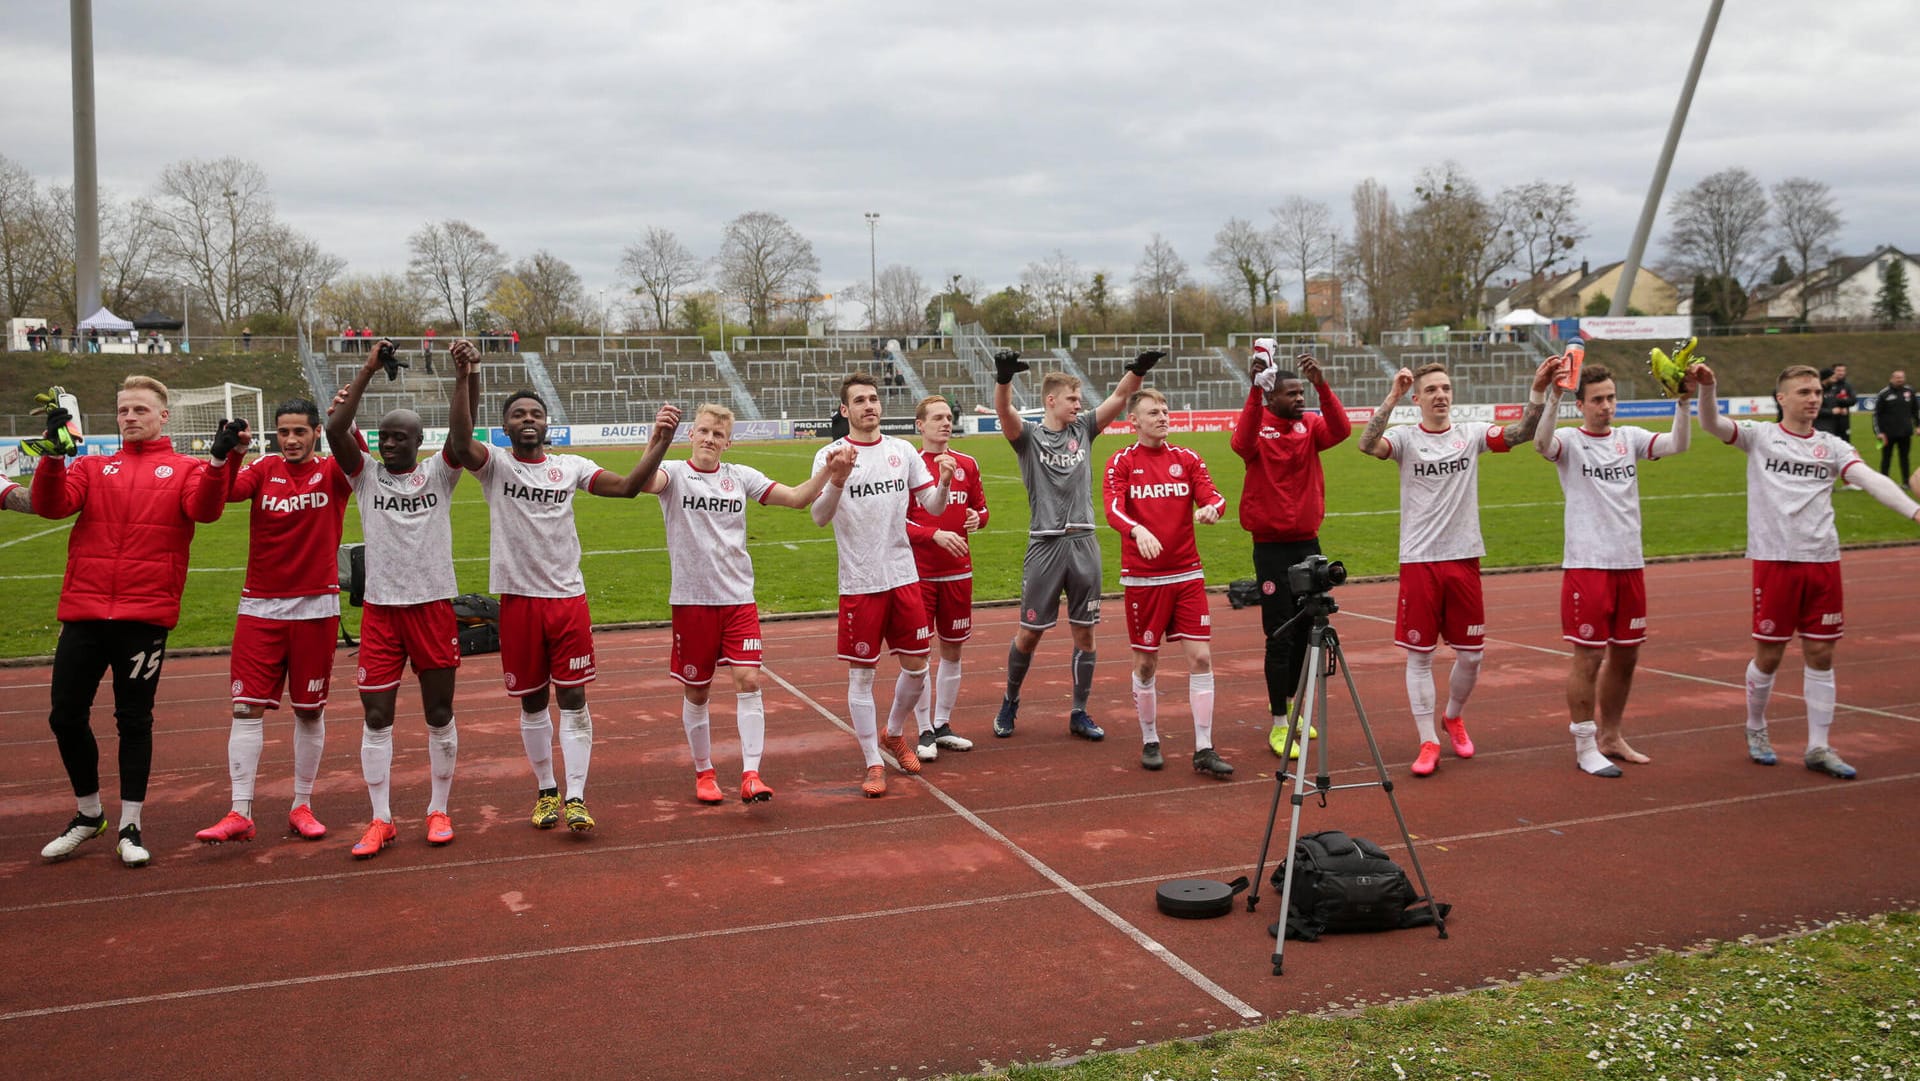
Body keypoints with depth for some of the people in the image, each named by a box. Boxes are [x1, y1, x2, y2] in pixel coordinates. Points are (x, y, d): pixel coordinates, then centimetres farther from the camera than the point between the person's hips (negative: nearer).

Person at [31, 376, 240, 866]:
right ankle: (89, 814, 26)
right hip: (83, 612, 3)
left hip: (145, 615, -3)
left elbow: (205, 508, -14)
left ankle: (129, 826, 15)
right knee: (66, 716, 6)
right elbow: (51, 504, -2)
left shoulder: (185, 471, 6)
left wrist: (220, 459, -29)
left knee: (134, 720, 3)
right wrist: (54, 452, -17)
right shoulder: (93, 467, 14)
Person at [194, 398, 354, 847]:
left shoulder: (332, 472, 0)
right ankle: (239, 814, -1)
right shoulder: (265, 468, 4)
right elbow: (228, 492, -13)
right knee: (247, 707, -4)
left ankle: (302, 806, 18)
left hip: (316, 606, -1)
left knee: (309, 709, 6)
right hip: (260, 606, 1)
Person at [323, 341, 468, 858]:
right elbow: (334, 430, -12)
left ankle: (438, 810, 21)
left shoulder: (439, 473, 3)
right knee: (376, 716, 1)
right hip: (381, 608, 1)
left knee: (439, 713, 7)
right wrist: (368, 372, -14)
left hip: (434, 606, -1)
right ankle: (381, 820, 11)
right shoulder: (366, 474, 4)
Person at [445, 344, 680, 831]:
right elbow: (460, 443, -22)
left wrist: (660, 442, -16)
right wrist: (463, 378, -35)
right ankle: (546, 791, 25)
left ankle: (575, 798, 1)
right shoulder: (494, 464, -1)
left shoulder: (570, 467, 5)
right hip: (519, 599, -1)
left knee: (573, 699, -2)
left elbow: (628, 486, -3)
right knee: (532, 703, 10)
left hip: (569, 596, 1)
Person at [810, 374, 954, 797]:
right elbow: (820, 517, -16)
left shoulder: (903, 451, 6)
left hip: (904, 576, 4)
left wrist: (944, 482, -13)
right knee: (861, 675, 2)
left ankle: (894, 734, 36)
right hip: (859, 583, -4)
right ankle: (874, 764, 14)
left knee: (916, 667, 10)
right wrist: (837, 480, -33)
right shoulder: (831, 456, -5)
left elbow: (932, 506, 8)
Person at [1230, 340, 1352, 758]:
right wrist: (1255, 389, -37)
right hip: (1272, 547, -5)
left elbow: (1341, 429, -15)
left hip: (1308, 542, 5)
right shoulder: (1259, 429, -6)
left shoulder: (1310, 426, 5)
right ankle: (1278, 724, 3)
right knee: (1280, 637, -4)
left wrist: (1322, 384, -28)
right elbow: (1241, 442, -29)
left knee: (1305, 631, 13)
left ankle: (1290, 706, 31)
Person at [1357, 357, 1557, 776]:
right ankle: (1428, 743, 12)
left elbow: (1522, 433, -10)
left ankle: (1454, 716, 36)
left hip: (1464, 559, 2)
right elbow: (1367, 445, -23)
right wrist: (1392, 397, -31)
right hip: (1419, 561, -2)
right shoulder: (1406, 438, -3)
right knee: (1420, 656, 2)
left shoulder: (1471, 434, 4)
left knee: (1470, 655, 9)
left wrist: (1538, 392, -25)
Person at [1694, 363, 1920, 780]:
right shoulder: (1759, 436, 2)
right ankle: (1755, 729, 27)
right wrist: (1706, 388, -32)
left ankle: (1818, 748, 15)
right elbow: (1711, 424, -12)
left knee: (1820, 654, 5)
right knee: (1768, 655, 4)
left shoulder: (1833, 447, 8)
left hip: (1822, 561, 3)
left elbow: (1872, 480, -7)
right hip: (1774, 559, -3)